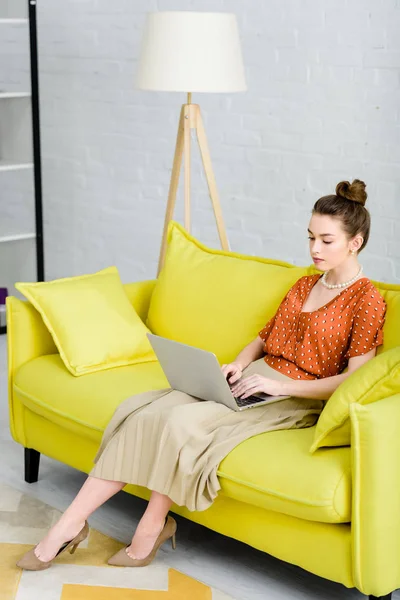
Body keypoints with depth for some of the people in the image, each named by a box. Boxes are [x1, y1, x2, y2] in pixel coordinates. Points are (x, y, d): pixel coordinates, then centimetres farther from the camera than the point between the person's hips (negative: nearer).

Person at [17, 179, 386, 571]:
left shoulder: (367, 300, -5)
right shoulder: (304, 285, 19)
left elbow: (354, 381, -14)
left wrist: (277, 384, -19)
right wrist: (238, 365, 2)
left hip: (295, 400, -7)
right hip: (254, 381, 7)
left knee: (180, 421, -30)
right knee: (141, 410, -17)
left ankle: (152, 526, -11)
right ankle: (68, 526, -20)